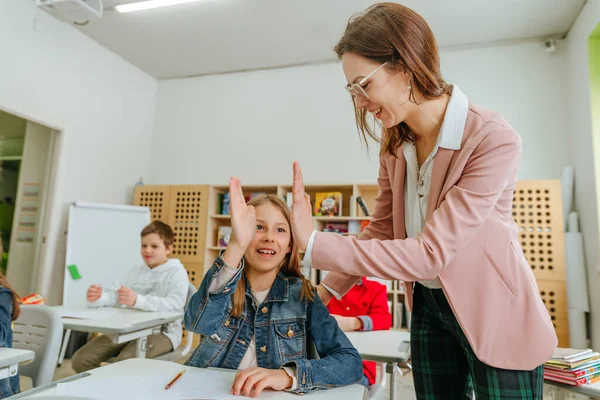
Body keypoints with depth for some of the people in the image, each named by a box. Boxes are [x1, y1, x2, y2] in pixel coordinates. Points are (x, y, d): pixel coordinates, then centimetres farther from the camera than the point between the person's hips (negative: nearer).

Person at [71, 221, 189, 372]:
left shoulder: (177, 272, -5)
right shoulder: (136, 271, 17)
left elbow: (175, 304, -23)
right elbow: (113, 295, 9)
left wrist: (138, 301, -38)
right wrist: (97, 297, -17)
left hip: (161, 331, -6)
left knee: (125, 361, -32)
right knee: (81, 359, -6)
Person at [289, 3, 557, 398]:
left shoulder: (494, 141, -26)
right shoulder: (394, 141, -4)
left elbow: (430, 253, -30)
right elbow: (382, 230, 2)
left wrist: (314, 243, -31)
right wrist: (324, 296, -2)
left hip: (494, 313, -5)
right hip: (428, 306, 6)